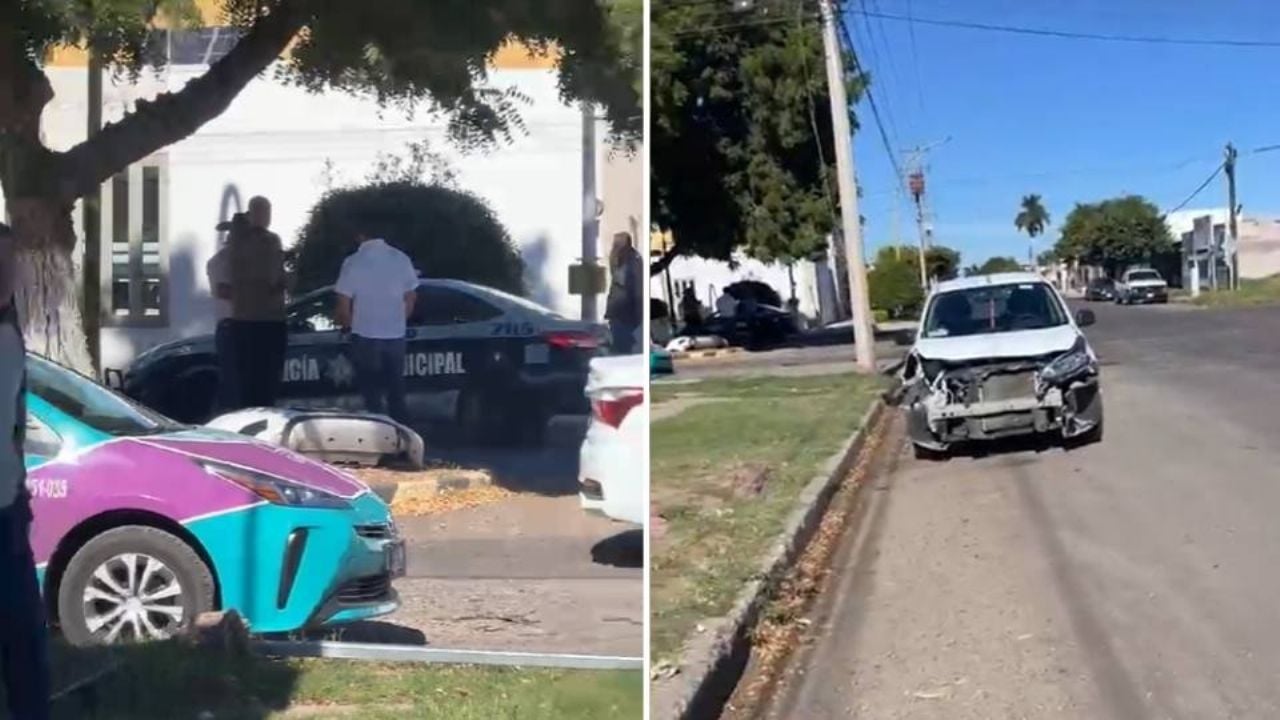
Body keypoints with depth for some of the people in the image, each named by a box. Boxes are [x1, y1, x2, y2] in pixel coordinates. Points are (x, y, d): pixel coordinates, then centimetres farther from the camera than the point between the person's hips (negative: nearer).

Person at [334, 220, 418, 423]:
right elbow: (411, 298, 8)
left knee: (372, 395, 6)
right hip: (396, 336, 4)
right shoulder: (401, 259, 0)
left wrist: (349, 325, 11)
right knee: (396, 394, 14)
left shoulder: (353, 262, -11)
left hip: (366, 337, -3)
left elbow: (343, 306, -10)